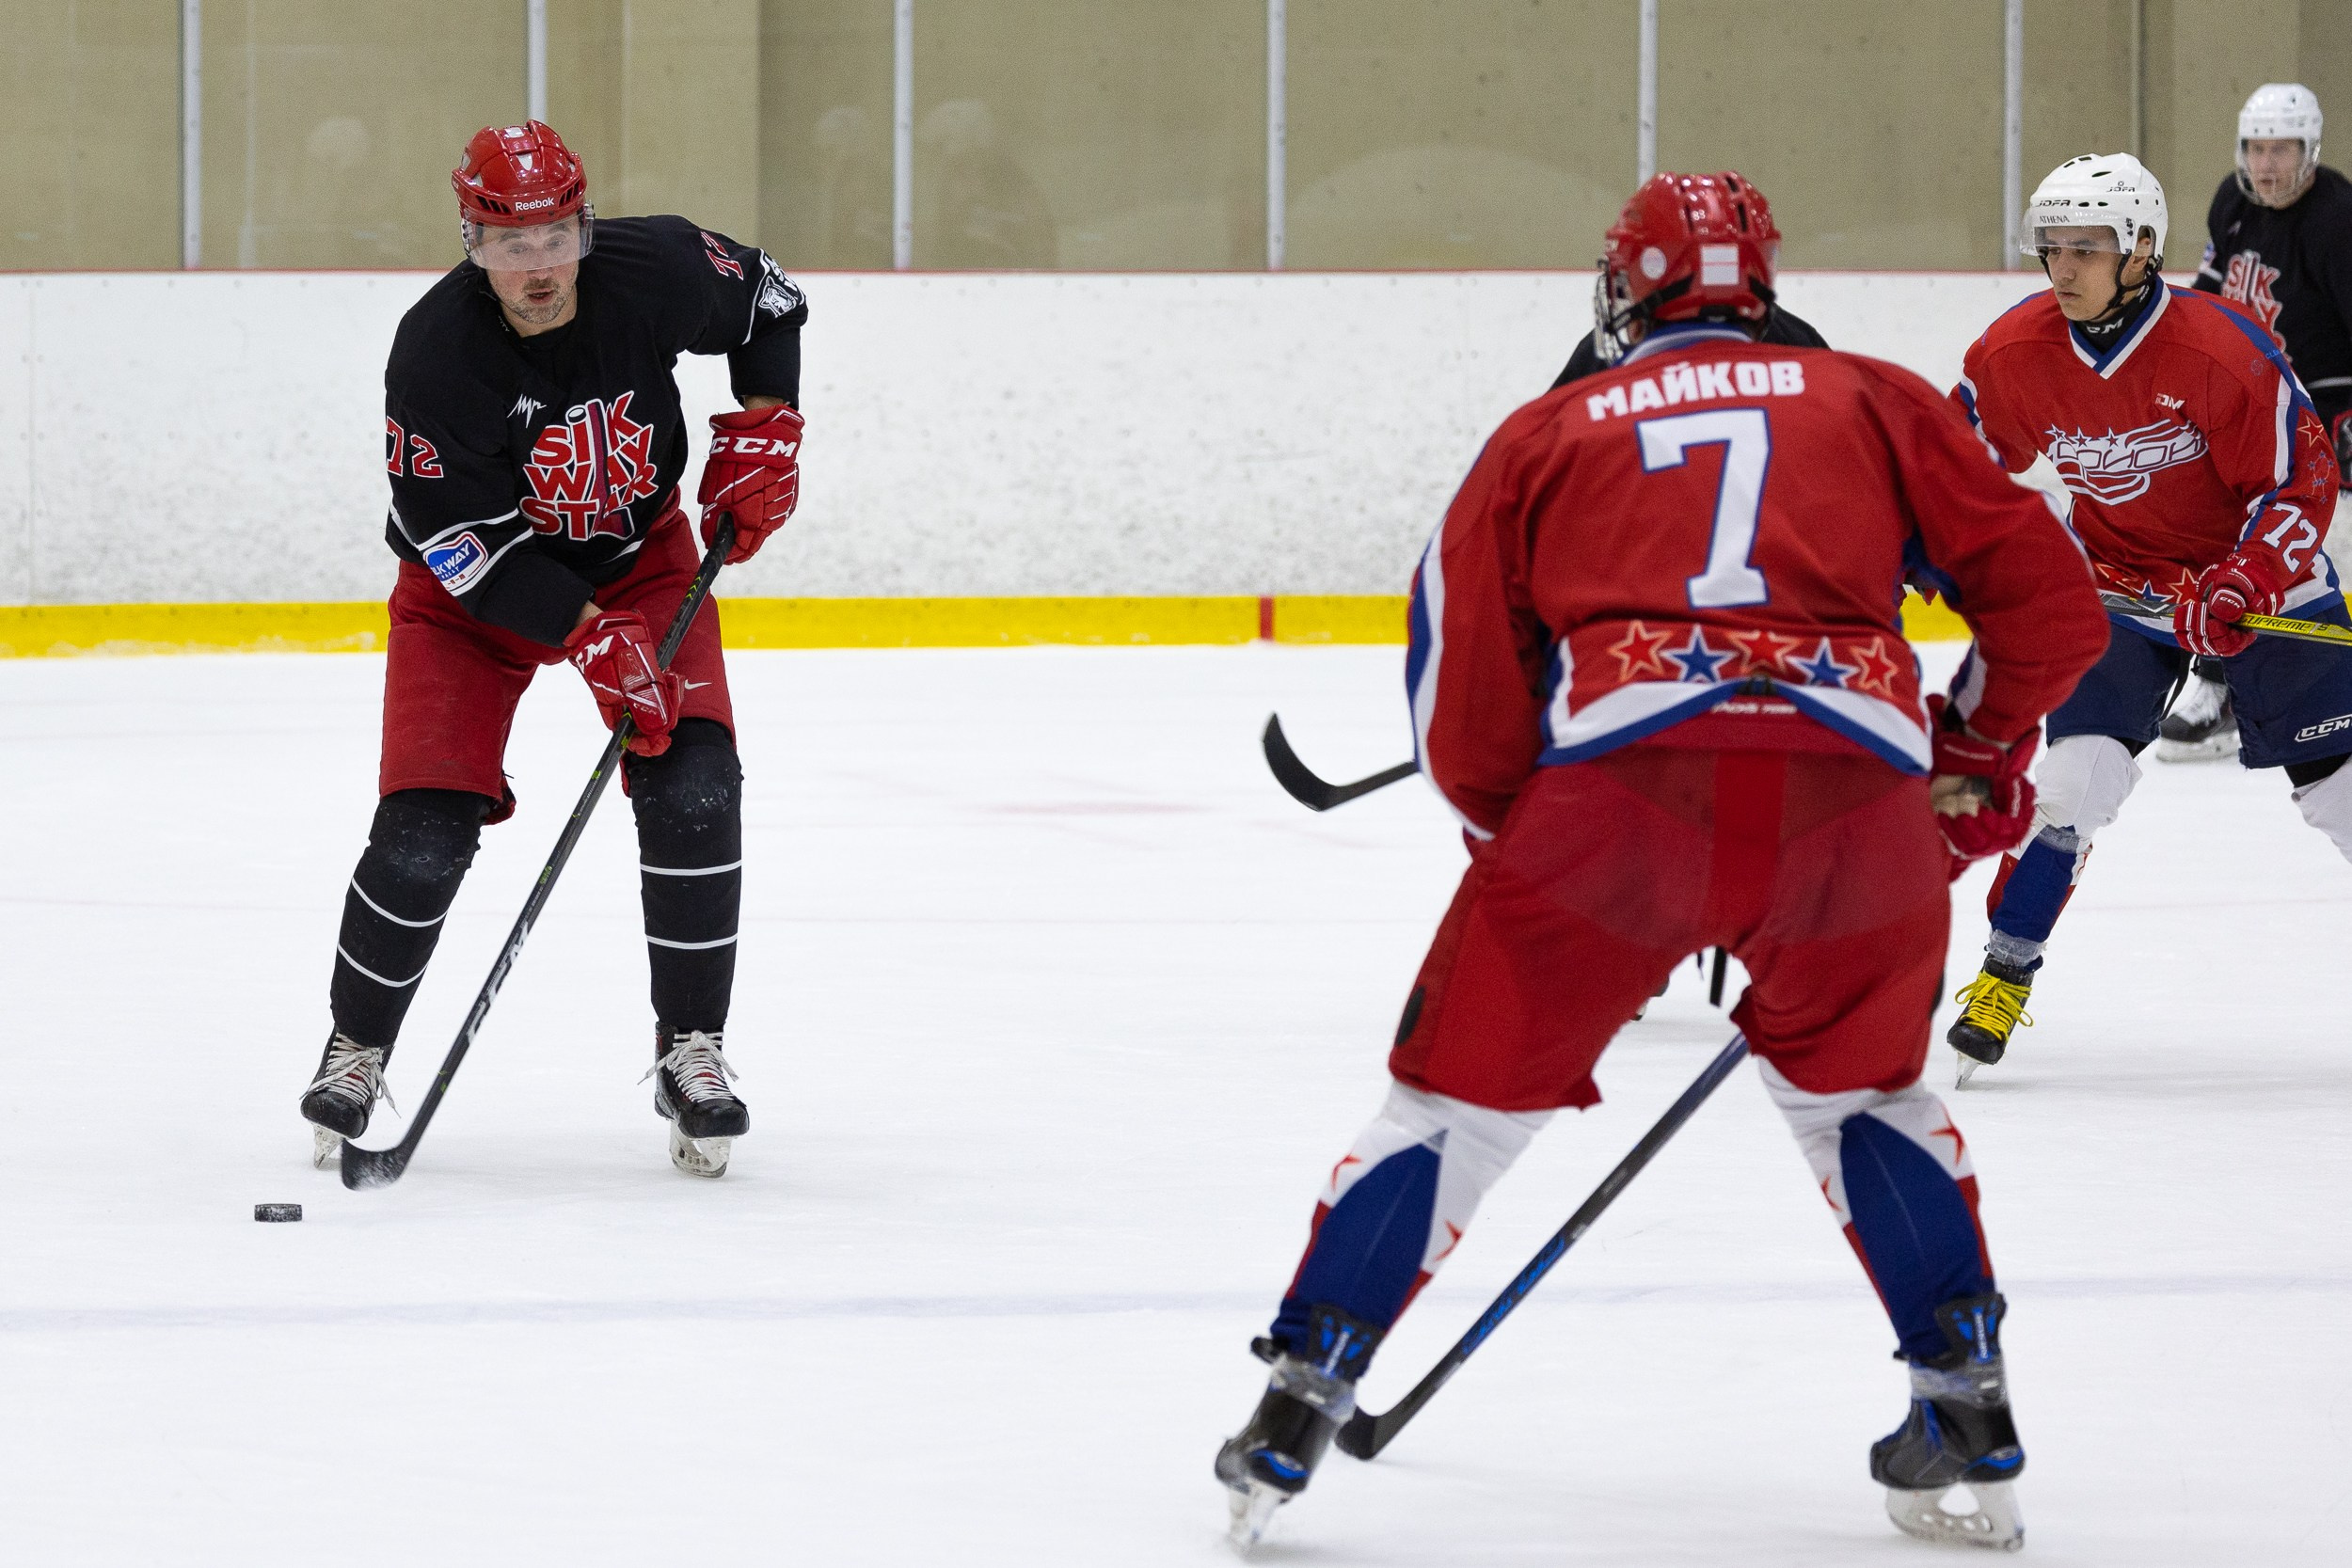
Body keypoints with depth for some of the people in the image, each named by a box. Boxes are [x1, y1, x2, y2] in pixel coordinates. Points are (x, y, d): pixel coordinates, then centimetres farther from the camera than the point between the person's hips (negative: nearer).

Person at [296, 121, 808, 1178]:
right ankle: (355, 1051, 14)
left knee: (693, 789, -16)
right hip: (475, 581, -2)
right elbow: (464, 543, -26)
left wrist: (765, 432, -7)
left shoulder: (657, 272, -22)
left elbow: (768, 304, 2)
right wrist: (592, 642, -31)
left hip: (638, 555, 2)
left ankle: (690, 1053, -2)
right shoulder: (435, 351, -29)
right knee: (425, 834, -12)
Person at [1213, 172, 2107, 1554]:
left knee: (1462, 1093, 14)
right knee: (1861, 1087, 27)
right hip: (1857, 790, 1)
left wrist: (1522, 839, 32)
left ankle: (1296, 1415, 10)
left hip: (1622, 774, -1)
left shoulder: (1549, 433, 23)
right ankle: (1972, 1418, 22)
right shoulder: (1875, 402, 24)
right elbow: (2048, 598, 18)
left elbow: (1463, 705, 17)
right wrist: (1983, 756, 33)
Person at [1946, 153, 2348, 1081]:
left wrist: (2240, 588, -30)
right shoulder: (2015, 352, -14)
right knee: (2078, 771, -15)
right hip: (2119, 583, 2)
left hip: (2262, 578, -2)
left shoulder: (2223, 351, -25)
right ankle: (2004, 976, -5)